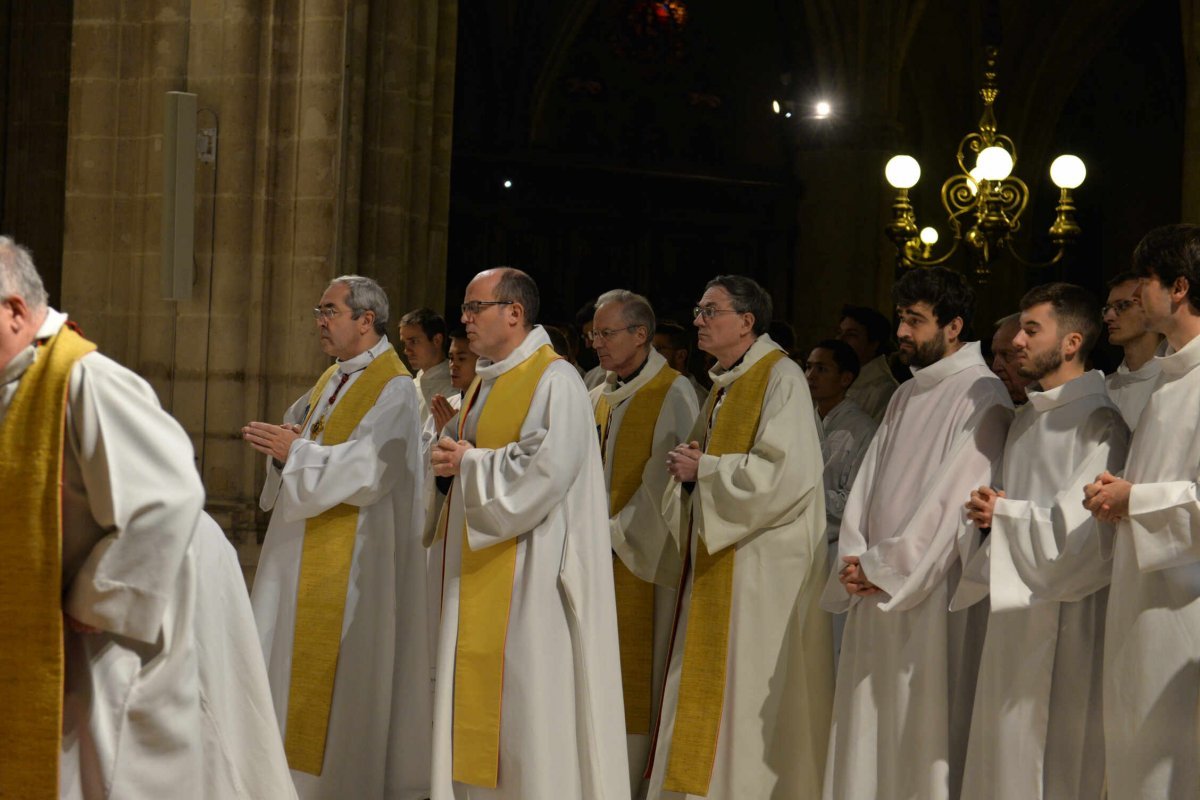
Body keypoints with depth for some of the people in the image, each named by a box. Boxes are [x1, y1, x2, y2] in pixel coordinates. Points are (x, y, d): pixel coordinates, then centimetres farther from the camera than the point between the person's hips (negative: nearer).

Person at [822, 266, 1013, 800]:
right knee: (869, 731, 8)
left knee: (923, 732, -4)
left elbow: (954, 498, -15)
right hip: (875, 590, 8)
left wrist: (884, 567, -13)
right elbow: (870, 481, 13)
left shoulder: (982, 397, -9)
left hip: (933, 593, -8)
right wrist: (856, 561, -2)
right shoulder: (906, 397, 17)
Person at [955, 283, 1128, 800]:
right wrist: (988, 517, 0)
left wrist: (1002, 514, -10)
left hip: (1066, 623, -8)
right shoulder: (1025, 419, 16)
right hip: (1014, 621, 8)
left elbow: (1079, 532, -21)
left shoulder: (1098, 422, -12)